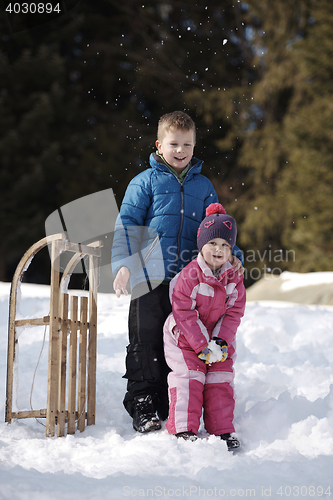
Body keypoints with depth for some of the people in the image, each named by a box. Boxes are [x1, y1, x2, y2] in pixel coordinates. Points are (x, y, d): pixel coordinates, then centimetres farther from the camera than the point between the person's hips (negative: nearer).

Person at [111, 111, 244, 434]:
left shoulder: (203, 186, 14)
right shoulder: (145, 182, 3)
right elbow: (127, 224, -1)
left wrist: (231, 256, -1)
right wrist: (124, 264, -13)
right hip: (149, 276, -3)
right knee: (146, 344, -2)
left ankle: (172, 409, 19)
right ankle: (142, 410, 6)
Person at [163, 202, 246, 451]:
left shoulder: (234, 279, -3)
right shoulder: (189, 276, -17)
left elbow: (233, 313, -2)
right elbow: (184, 313, -19)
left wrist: (221, 342, -15)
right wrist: (203, 346, -22)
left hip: (219, 339, 4)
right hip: (186, 337, -4)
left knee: (220, 381, 3)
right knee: (189, 379, -10)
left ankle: (222, 429, 12)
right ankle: (183, 429, -5)